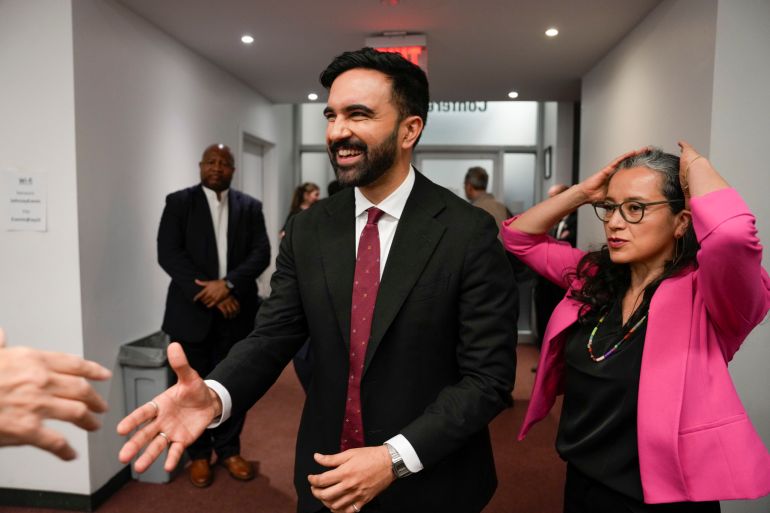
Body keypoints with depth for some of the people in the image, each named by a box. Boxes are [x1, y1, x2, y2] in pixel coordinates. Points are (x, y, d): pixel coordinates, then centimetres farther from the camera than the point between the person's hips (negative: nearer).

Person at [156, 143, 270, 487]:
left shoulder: (250, 206, 8)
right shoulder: (179, 202, 2)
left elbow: (261, 253, -2)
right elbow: (168, 254, -7)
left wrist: (228, 283, -17)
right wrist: (210, 293, -14)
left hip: (237, 310, 2)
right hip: (192, 309, -1)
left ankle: (228, 449, 27)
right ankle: (199, 454, 26)